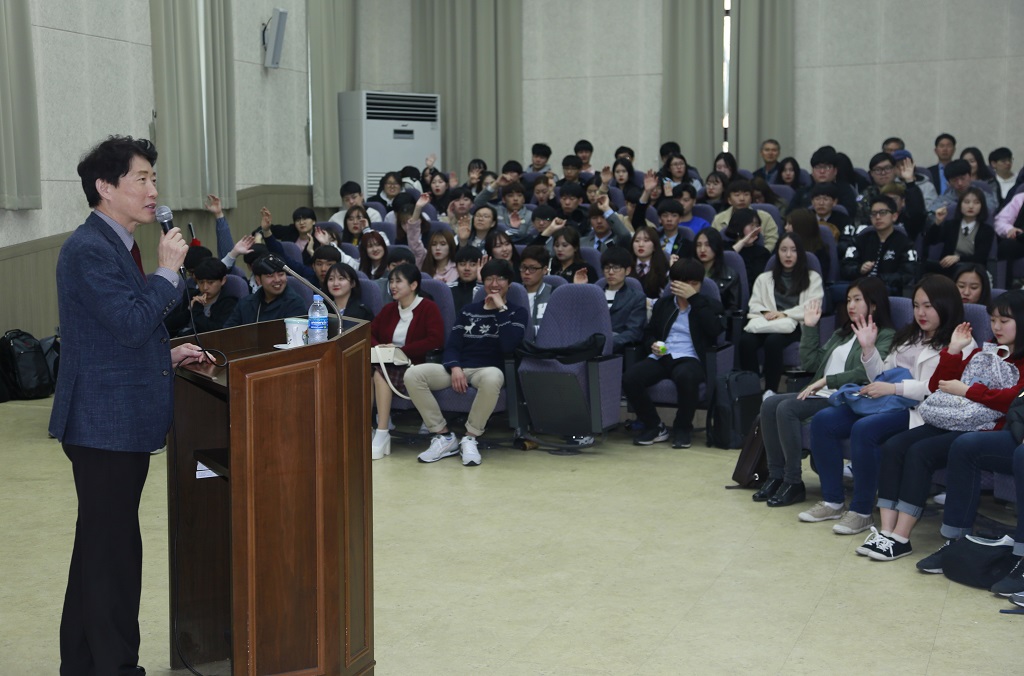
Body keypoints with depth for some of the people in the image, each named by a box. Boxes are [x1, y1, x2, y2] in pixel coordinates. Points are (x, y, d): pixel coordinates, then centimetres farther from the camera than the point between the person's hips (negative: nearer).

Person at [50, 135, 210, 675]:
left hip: (119, 422, 11)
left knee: (101, 545, 18)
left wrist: (167, 355, 12)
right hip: (106, 422, -11)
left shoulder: (115, 245, 15)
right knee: (113, 550, -2)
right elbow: (131, 323, -25)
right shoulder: (88, 249, -17)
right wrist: (167, 271, -15)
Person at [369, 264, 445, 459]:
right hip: (388, 365, 6)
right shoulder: (389, 310, 20)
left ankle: (381, 435, -30)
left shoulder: (429, 308, -1)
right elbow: (370, 333, 19)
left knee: (380, 373, -32)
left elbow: (436, 340, -14)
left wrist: (401, 350, -17)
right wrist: (377, 347, -6)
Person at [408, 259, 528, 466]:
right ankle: (444, 436, -14)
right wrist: (455, 368, -13)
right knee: (413, 374, -23)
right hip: (460, 368, 4)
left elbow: (509, 346, -9)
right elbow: (452, 345, 9)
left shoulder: (517, 312, 10)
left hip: (488, 370, -3)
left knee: (492, 378, -43)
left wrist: (501, 309, -9)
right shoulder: (469, 310, 19)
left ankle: (470, 438, -22)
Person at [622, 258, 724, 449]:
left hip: (690, 358, -3)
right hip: (661, 357, 4)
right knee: (629, 378, -28)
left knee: (684, 376, -42)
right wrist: (652, 344, 1)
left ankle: (683, 428, -15)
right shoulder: (663, 304, 22)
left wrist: (694, 298, -9)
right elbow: (649, 332, 26)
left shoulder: (709, 305, 12)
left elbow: (714, 329, -8)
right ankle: (654, 427, -7)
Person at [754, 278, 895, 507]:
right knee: (769, 404, -13)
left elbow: (865, 373, -18)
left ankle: (794, 482, -20)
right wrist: (809, 327, 11)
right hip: (822, 394, 8)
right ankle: (776, 475, -11)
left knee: (787, 409, -27)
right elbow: (809, 363, 18)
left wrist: (826, 380, -20)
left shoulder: (885, 336, -3)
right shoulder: (842, 334, 23)